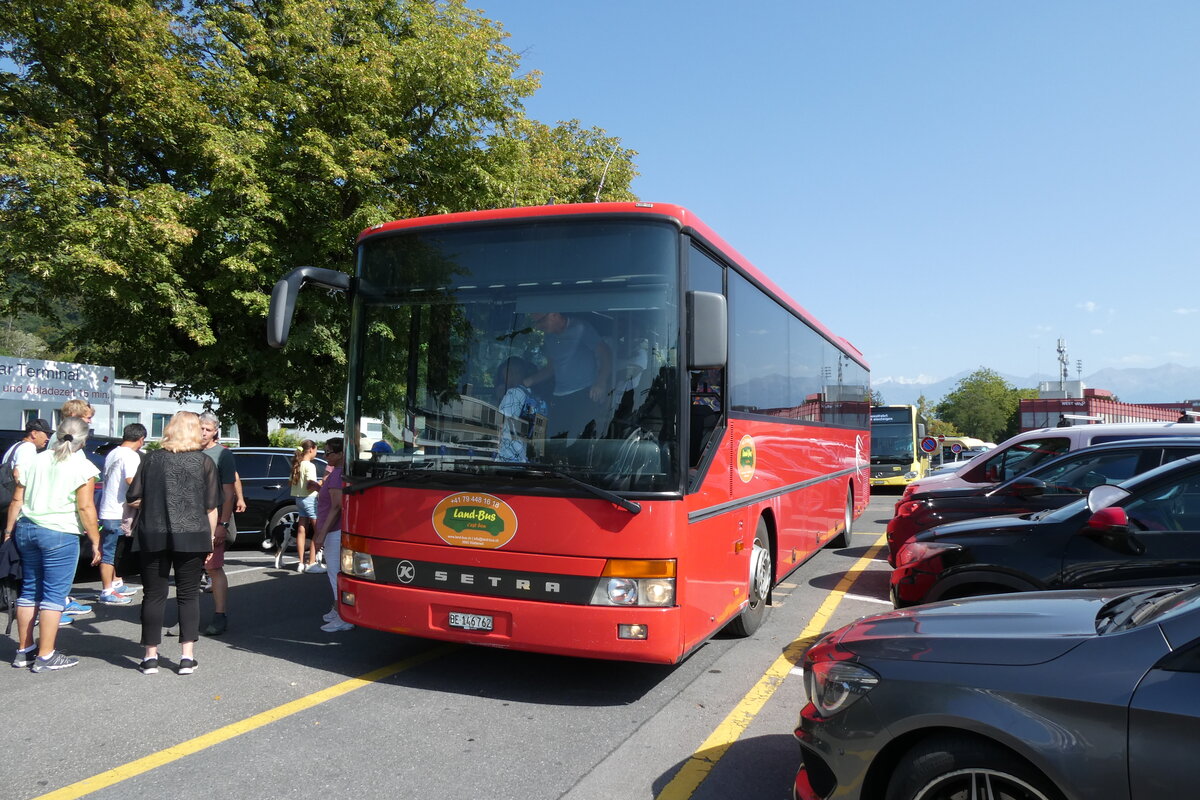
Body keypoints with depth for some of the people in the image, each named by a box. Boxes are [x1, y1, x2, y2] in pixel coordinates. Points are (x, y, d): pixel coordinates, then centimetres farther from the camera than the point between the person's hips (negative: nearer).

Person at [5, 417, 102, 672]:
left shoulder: (35, 461, 11)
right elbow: (85, 508, -11)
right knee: (54, 593, -1)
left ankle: (24, 651, 23)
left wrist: (8, 532, 17)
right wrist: (95, 542, -7)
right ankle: (45, 656, 1)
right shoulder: (82, 467, -6)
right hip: (59, 534, -6)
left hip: (25, 529, 6)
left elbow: (17, 500, 11)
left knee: (29, 590, 15)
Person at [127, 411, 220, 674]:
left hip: (153, 536, 1)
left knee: (153, 595, 9)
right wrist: (211, 536, 7)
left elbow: (133, 497, 4)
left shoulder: (152, 458, 4)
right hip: (191, 536, -1)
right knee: (188, 595, 7)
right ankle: (187, 656, 6)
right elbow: (211, 506, -2)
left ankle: (151, 657, 13)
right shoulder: (204, 462, 0)